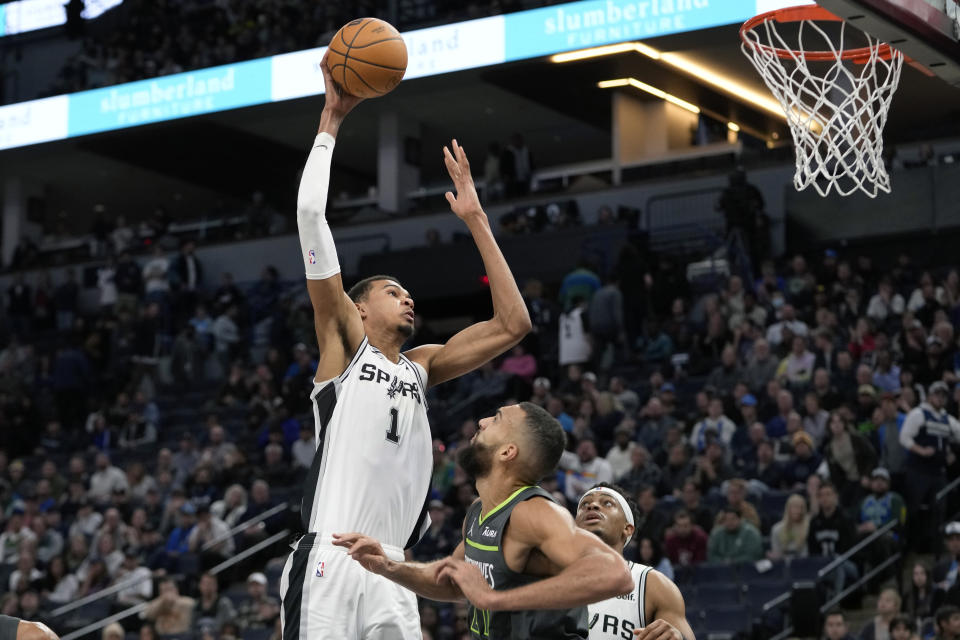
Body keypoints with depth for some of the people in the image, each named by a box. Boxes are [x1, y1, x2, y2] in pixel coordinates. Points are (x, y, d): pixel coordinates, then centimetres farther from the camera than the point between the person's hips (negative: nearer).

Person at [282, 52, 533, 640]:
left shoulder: (420, 367, 24)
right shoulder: (344, 343, 10)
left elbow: (513, 324, 20)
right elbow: (310, 214, 3)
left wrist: (476, 220, 20)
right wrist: (332, 120, 8)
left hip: (393, 575, 6)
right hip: (329, 566, -6)